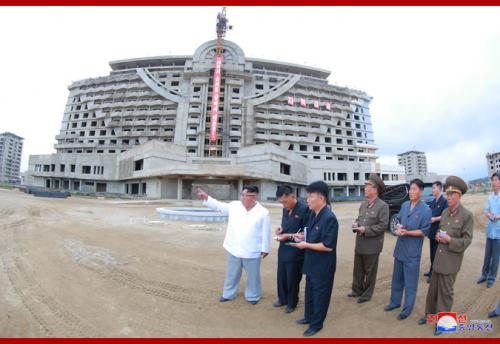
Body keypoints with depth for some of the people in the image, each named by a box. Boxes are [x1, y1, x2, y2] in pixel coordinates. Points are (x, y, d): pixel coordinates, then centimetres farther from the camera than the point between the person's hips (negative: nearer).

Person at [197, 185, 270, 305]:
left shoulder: (263, 212, -11)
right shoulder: (234, 206, -3)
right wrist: (206, 198, -7)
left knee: (253, 276, 15)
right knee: (231, 274, 20)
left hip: (252, 252, -3)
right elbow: (219, 206, 4)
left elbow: (266, 232, -7)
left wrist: (265, 249, -5)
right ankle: (228, 294, 40)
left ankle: (253, 296, 37)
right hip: (234, 249, 3)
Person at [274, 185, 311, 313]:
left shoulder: (304, 209, -19)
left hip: (295, 251, -6)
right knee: (281, 277, 18)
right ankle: (282, 299, 40)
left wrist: (289, 236, -20)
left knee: (292, 279, 11)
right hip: (283, 249, 6)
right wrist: (281, 229, -2)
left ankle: (292, 303, 34)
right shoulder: (285, 209, 4)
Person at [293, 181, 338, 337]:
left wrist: (306, 245, -21)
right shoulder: (313, 215, 2)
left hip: (323, 266, -8)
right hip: (311, 263, 9)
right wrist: (303, 236, -1)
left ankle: (316, 324, 32)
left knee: (320, 295, 12)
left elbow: (328, 246, -27)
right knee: (309, 292, 24)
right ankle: (309, 317, 45)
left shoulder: (329, 218, -25)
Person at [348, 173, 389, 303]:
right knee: (357, 270, 17)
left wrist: (366, 230, -21)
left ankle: (367, 294, 26)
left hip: (372, 245, -7)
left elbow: (383, 226, -18)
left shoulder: (383, 206, -12)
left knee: (369, 271, 11)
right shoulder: (363, 205, 10)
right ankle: (357, 290, 34)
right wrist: (355, 224, -3)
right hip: (360, 243, 7)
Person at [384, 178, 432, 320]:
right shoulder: (404, 205, 5)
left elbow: (424, 231, -13)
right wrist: (398, 227, -7)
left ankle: (407, 309, 23)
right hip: (399, 248, 6)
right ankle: (395, 302, 36)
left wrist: (407, 232, -23)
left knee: (410, 282, 8)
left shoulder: (426, 210, -13)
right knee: (397, 278, 19)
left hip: (412, 252, -6)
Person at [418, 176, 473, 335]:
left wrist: (449, 240, -24)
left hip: (451, 260, -5)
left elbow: (466, 241, -11)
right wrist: (437, 236, -4)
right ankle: (429, 314, 34)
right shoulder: (445, 212, 6)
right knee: (433, 289, 16)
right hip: (439, 258, 5)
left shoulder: (467, 215, -11)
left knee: (445, 292, 8)